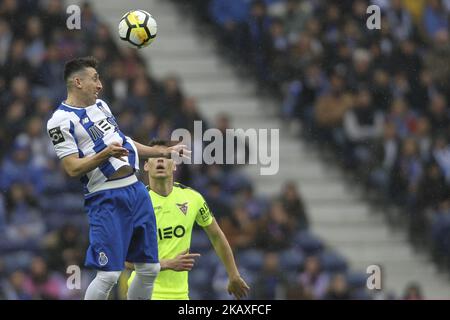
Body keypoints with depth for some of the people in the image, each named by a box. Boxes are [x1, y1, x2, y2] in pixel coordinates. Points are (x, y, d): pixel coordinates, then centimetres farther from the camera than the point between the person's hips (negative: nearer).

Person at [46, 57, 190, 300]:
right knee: (109, 275, -14)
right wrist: (106, 154, -27)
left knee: (149, 269, 9)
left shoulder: (100, 106, 18)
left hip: (135, 190, 8)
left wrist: (164, 151, 27)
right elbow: (73, 168, -15)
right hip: (106, 198, -8)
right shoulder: (62, 120, -9)